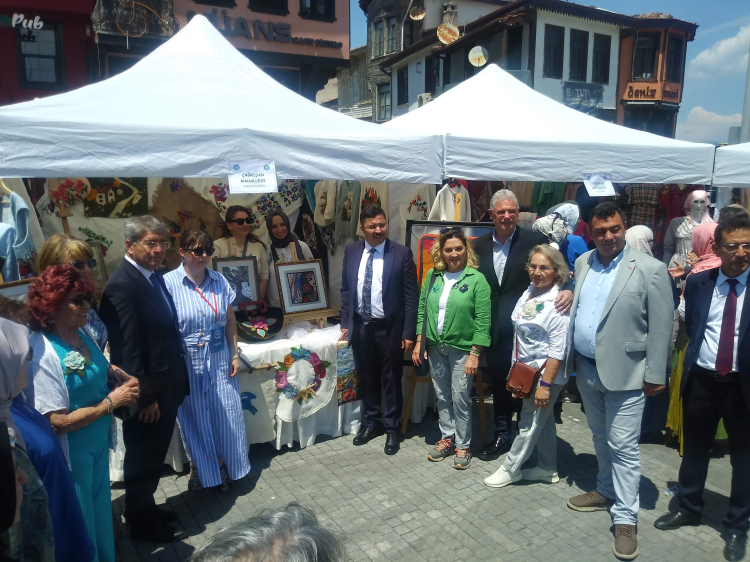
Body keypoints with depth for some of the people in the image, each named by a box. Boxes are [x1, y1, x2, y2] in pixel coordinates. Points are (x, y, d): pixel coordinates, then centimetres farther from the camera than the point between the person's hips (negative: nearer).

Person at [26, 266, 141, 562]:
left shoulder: (81, 334, -4)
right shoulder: (44, 352, -27)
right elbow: (59, 421, -26)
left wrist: (122, 381, -4)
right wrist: (112, 401, -20)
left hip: (98, 444, 7)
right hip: (73, 455, -7)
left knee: (100, 512, 25)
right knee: (82, 524, 16)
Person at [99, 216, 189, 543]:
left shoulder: (153, 276, 6)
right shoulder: (122, 285, -23)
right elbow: (126, 350, -24)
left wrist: (175, 383, 13)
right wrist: (145, 396, -20)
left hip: (166, 388, 9)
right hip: (147, 394, -8)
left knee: (154, 457, 23)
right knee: (142, 460, 12)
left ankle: (146, 509, 43)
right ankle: (142, 523, 32)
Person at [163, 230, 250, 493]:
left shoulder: (219, 281, -1)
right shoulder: (168, 283, -13)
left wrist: (235, 354, 5)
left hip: (219, 361, 3)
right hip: (187, 364, -3)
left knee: (226, 417, 9)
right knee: (195, 420, 12)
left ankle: (223, 467, 32)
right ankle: (200, 469, 36)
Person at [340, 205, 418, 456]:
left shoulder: (402, 253, -10)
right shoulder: (351, 251, 2)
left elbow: (411, 296, -9)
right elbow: (345, 289, 10)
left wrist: (408, 333, -12)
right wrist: (345, 323, 6)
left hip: (389, 328, -3)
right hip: (360, 327, 4)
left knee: (391, 381, 10)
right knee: (367, 379, 17)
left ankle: (392, 428, 28)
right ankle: (372, 422, 36)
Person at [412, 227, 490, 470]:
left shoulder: (477, 279, -11)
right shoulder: (433, 275, 2)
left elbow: (483, 321, -12)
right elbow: (422, 310, 7)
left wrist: (474, 354, -14)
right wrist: (419, 344, 4)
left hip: (462, 349, -4)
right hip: (435, 347, 4)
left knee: (460, 398, 3)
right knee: (442, 396, 14)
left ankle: (463, 446, 20)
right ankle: (447, 439, 29)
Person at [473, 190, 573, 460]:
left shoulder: (535, 240, -7)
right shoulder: (480, 245, 4)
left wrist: (568, 290, -31)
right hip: (494, 330, 4)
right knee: (498, 383, 16)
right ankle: (502, 434, 33)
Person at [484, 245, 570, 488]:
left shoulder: (558, 303, -21)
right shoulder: (529, 293, 3)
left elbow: (557, 351, -22)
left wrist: (545, 384, -22)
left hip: (545, 373, -8)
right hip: (526, 370, 8)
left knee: (529, 424, 6)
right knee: (543, 420, 20)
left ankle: (510, 469, 22)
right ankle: (547, 468, 35)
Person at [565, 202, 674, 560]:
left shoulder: (650, 269, -12)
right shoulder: (583, 263, 5)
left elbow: (661, 327, -11)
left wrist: (655, 375, -11)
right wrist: (569, 336, 9)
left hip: (624, 372, -6)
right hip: (586, 368, 6)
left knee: (623, 446, 1)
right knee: (600, 437, 21)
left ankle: (625, 518, 15)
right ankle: (606, 491, 40)